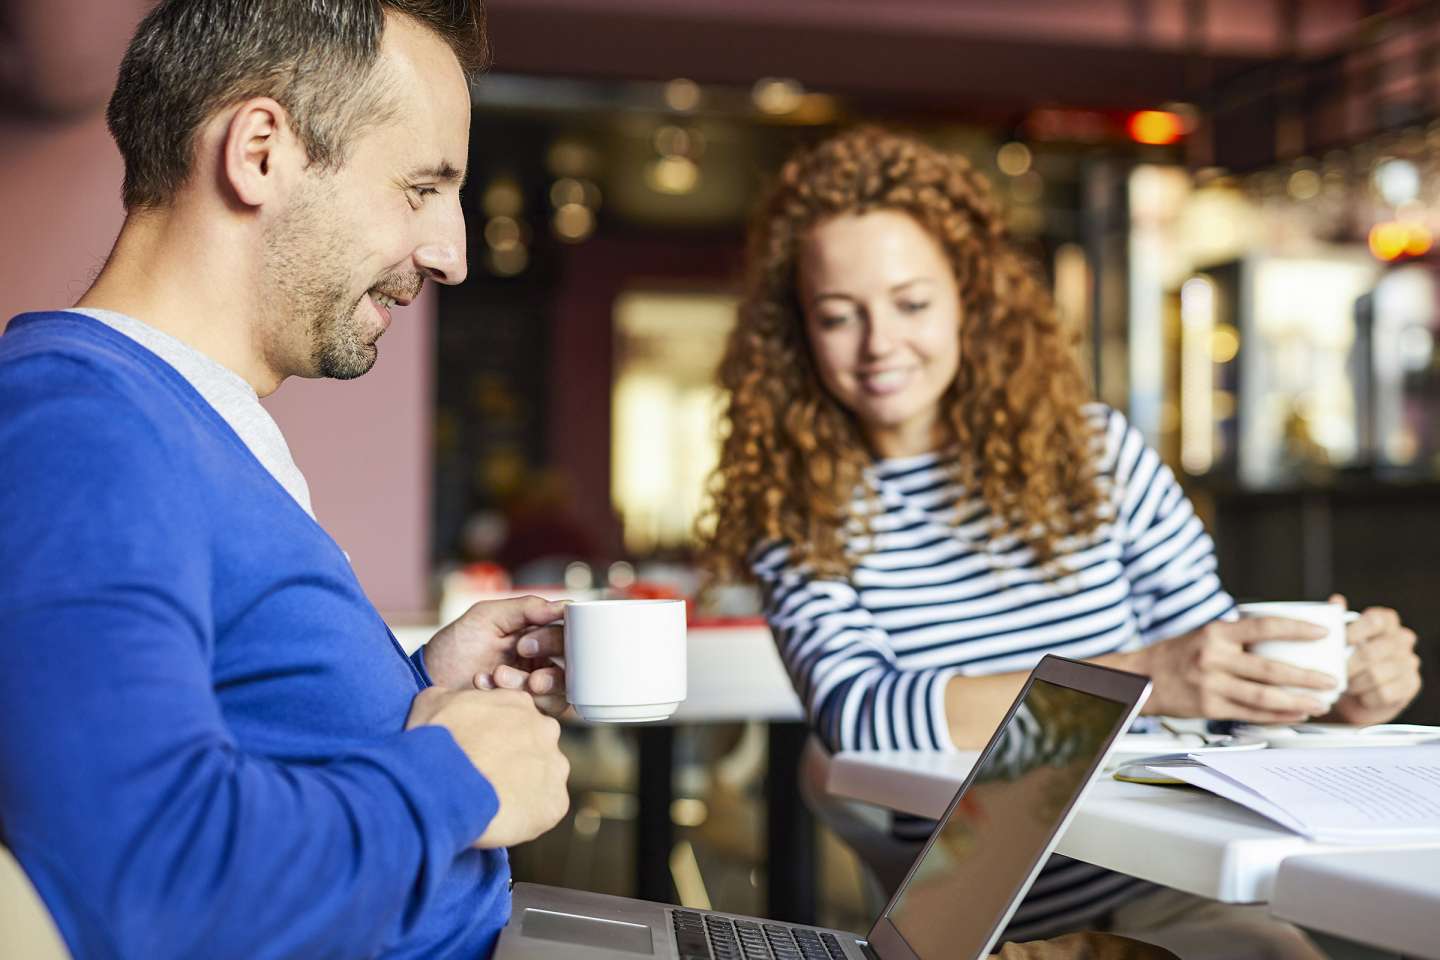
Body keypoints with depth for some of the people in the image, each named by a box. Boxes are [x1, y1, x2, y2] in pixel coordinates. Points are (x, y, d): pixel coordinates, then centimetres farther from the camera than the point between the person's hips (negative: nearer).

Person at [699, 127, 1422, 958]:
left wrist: (1338, 688, -13)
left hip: (1170, 885, 2)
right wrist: (1139, 678, -26)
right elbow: (859, 716, -16)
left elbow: (1218, 657, 10)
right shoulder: (798, 519, 0)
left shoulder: (1096, 451, 6)